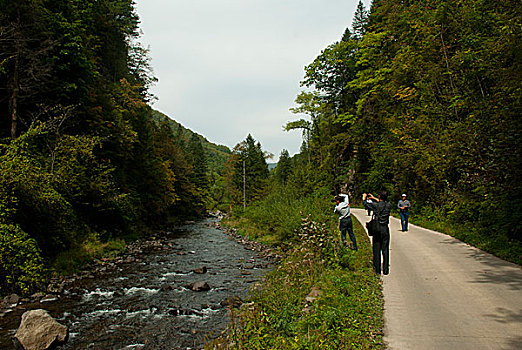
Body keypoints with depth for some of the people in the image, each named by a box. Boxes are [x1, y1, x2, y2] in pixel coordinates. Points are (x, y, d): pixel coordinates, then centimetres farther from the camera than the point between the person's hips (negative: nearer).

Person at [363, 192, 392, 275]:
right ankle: (385, 270, 10)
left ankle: (377, 270, 9)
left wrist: (364, 197, 25)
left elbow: (365, 204, 5)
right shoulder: (389, 205, -3)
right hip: (385, 229, 2)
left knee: (376, 250, 5)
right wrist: (374, 198, 29)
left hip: (377, 229, -2)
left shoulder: (376, 205, -11)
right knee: (385, 250, 7)